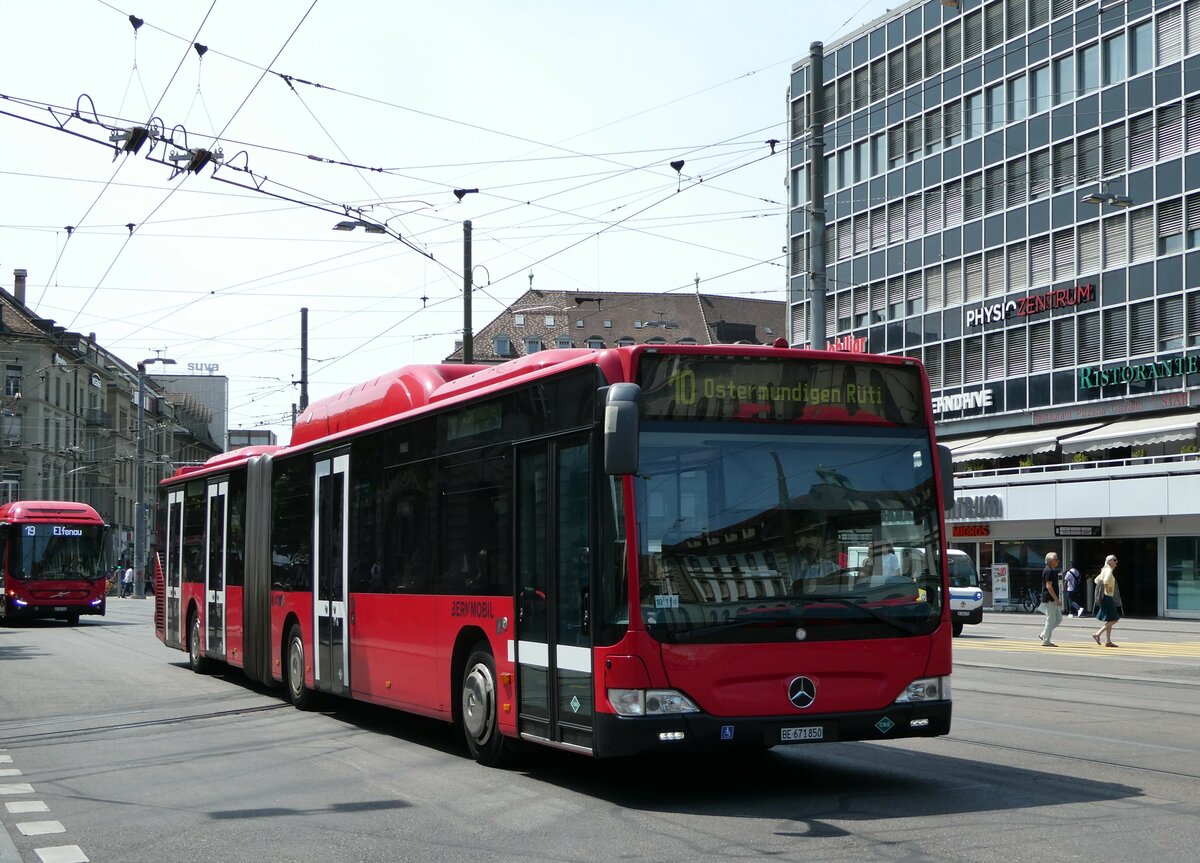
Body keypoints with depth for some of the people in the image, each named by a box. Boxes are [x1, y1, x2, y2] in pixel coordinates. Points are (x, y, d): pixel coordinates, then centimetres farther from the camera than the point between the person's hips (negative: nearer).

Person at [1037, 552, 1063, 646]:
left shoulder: (1052, 571, 17)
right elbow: (1048, 586, -21)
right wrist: (1056, 599, -21)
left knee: (1058, 618, 13)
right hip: (1049, 599, -10)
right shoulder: (1049, 571, -15)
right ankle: (1046, 641, 1)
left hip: (1052, 600, 10)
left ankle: (1044, 635, 16)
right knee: (1051, 620, -5)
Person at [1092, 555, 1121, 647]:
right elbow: (1106, 580, -33)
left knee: (1110, 620, 12)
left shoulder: (1105, 570, 16)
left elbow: (1097, 580, 27)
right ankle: (1097, 634, -9)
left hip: (1107, 598, 10)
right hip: (1107, 597, -10)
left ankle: (1108, 641, 13)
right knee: (1113, 619, -9)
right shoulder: (1109, 570, -14)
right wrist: (1107, 589, -20)